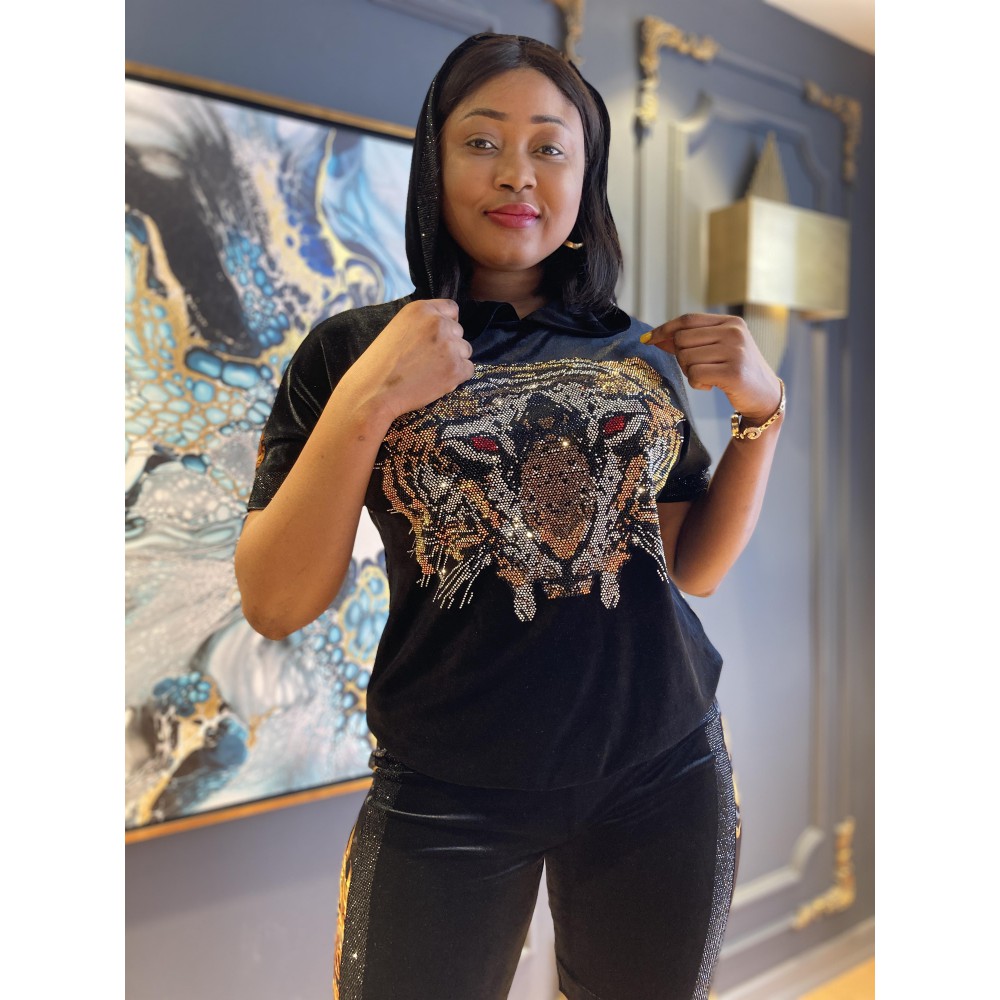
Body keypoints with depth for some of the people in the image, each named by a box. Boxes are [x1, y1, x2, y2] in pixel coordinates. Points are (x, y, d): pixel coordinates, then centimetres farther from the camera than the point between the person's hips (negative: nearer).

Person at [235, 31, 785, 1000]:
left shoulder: (641, 353, 5)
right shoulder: (350, 350, -4)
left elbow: (690, 568, 6)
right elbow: (273, 607, -10)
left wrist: (762, 411, -5)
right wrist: (364, 404, -20)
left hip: (663, 776, 4)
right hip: (449, 801, -3)